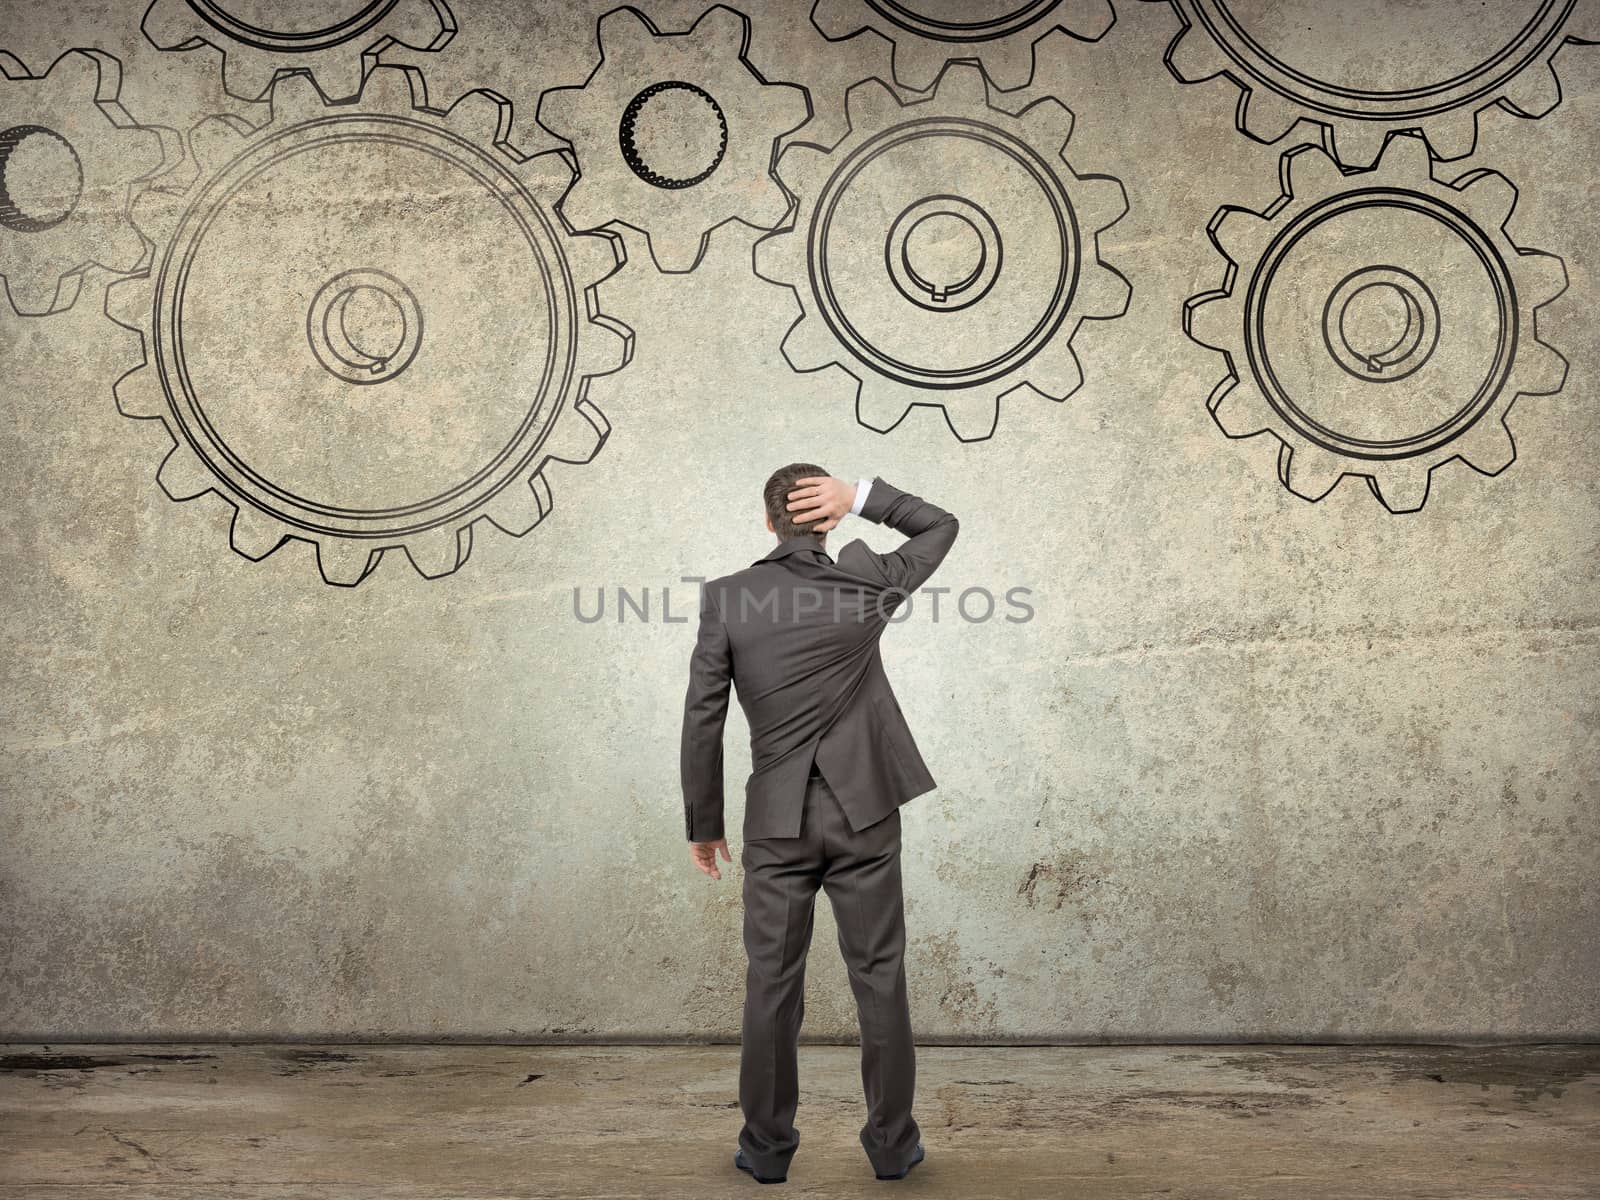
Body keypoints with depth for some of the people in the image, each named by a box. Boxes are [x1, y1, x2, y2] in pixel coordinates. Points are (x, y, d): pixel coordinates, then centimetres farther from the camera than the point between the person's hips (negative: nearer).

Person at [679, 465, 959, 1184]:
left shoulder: (726, 598, -5)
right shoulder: (865, 581, -4)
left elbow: (702, 719, -5)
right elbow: (941, 526, 14)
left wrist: (702, 824, 5)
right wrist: (859, 497, 1)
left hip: (777, 820, 0)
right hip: (864, 812, 0)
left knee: (772, 983, 8)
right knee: (879, 977, 8)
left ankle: (767, 1145, 17)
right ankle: (891, 1143, 16)